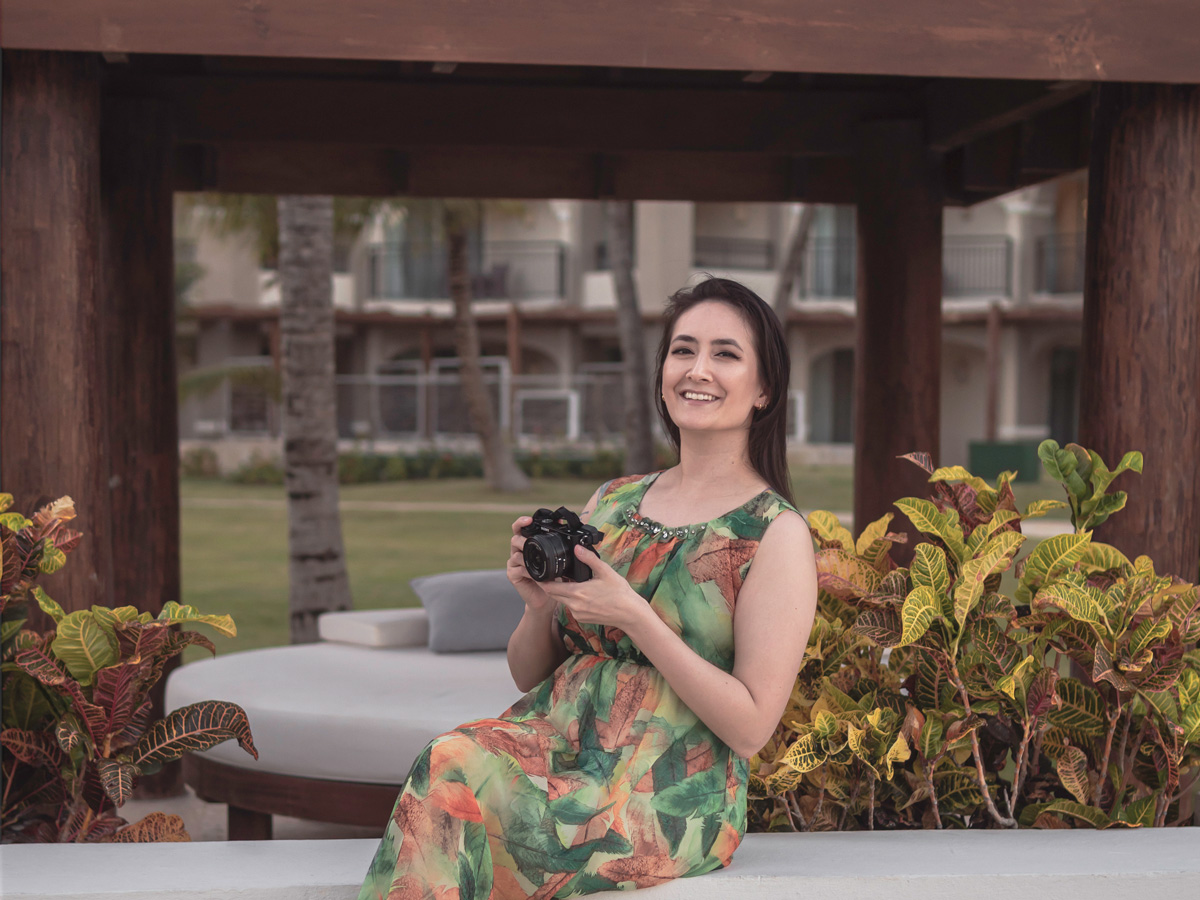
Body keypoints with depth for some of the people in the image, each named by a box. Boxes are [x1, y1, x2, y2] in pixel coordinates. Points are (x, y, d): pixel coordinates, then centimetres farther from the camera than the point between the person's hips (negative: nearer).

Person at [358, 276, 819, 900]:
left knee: (447, 785, -29)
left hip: (670, 791, -4)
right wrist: (539, 603, -5)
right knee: (450, 759, -30)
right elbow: (528, 674, 17)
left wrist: (631, 614, -16)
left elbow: (750, 727, -10)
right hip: (553, 739, 5)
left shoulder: (776, 532, -2)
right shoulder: (611, 501, 13)